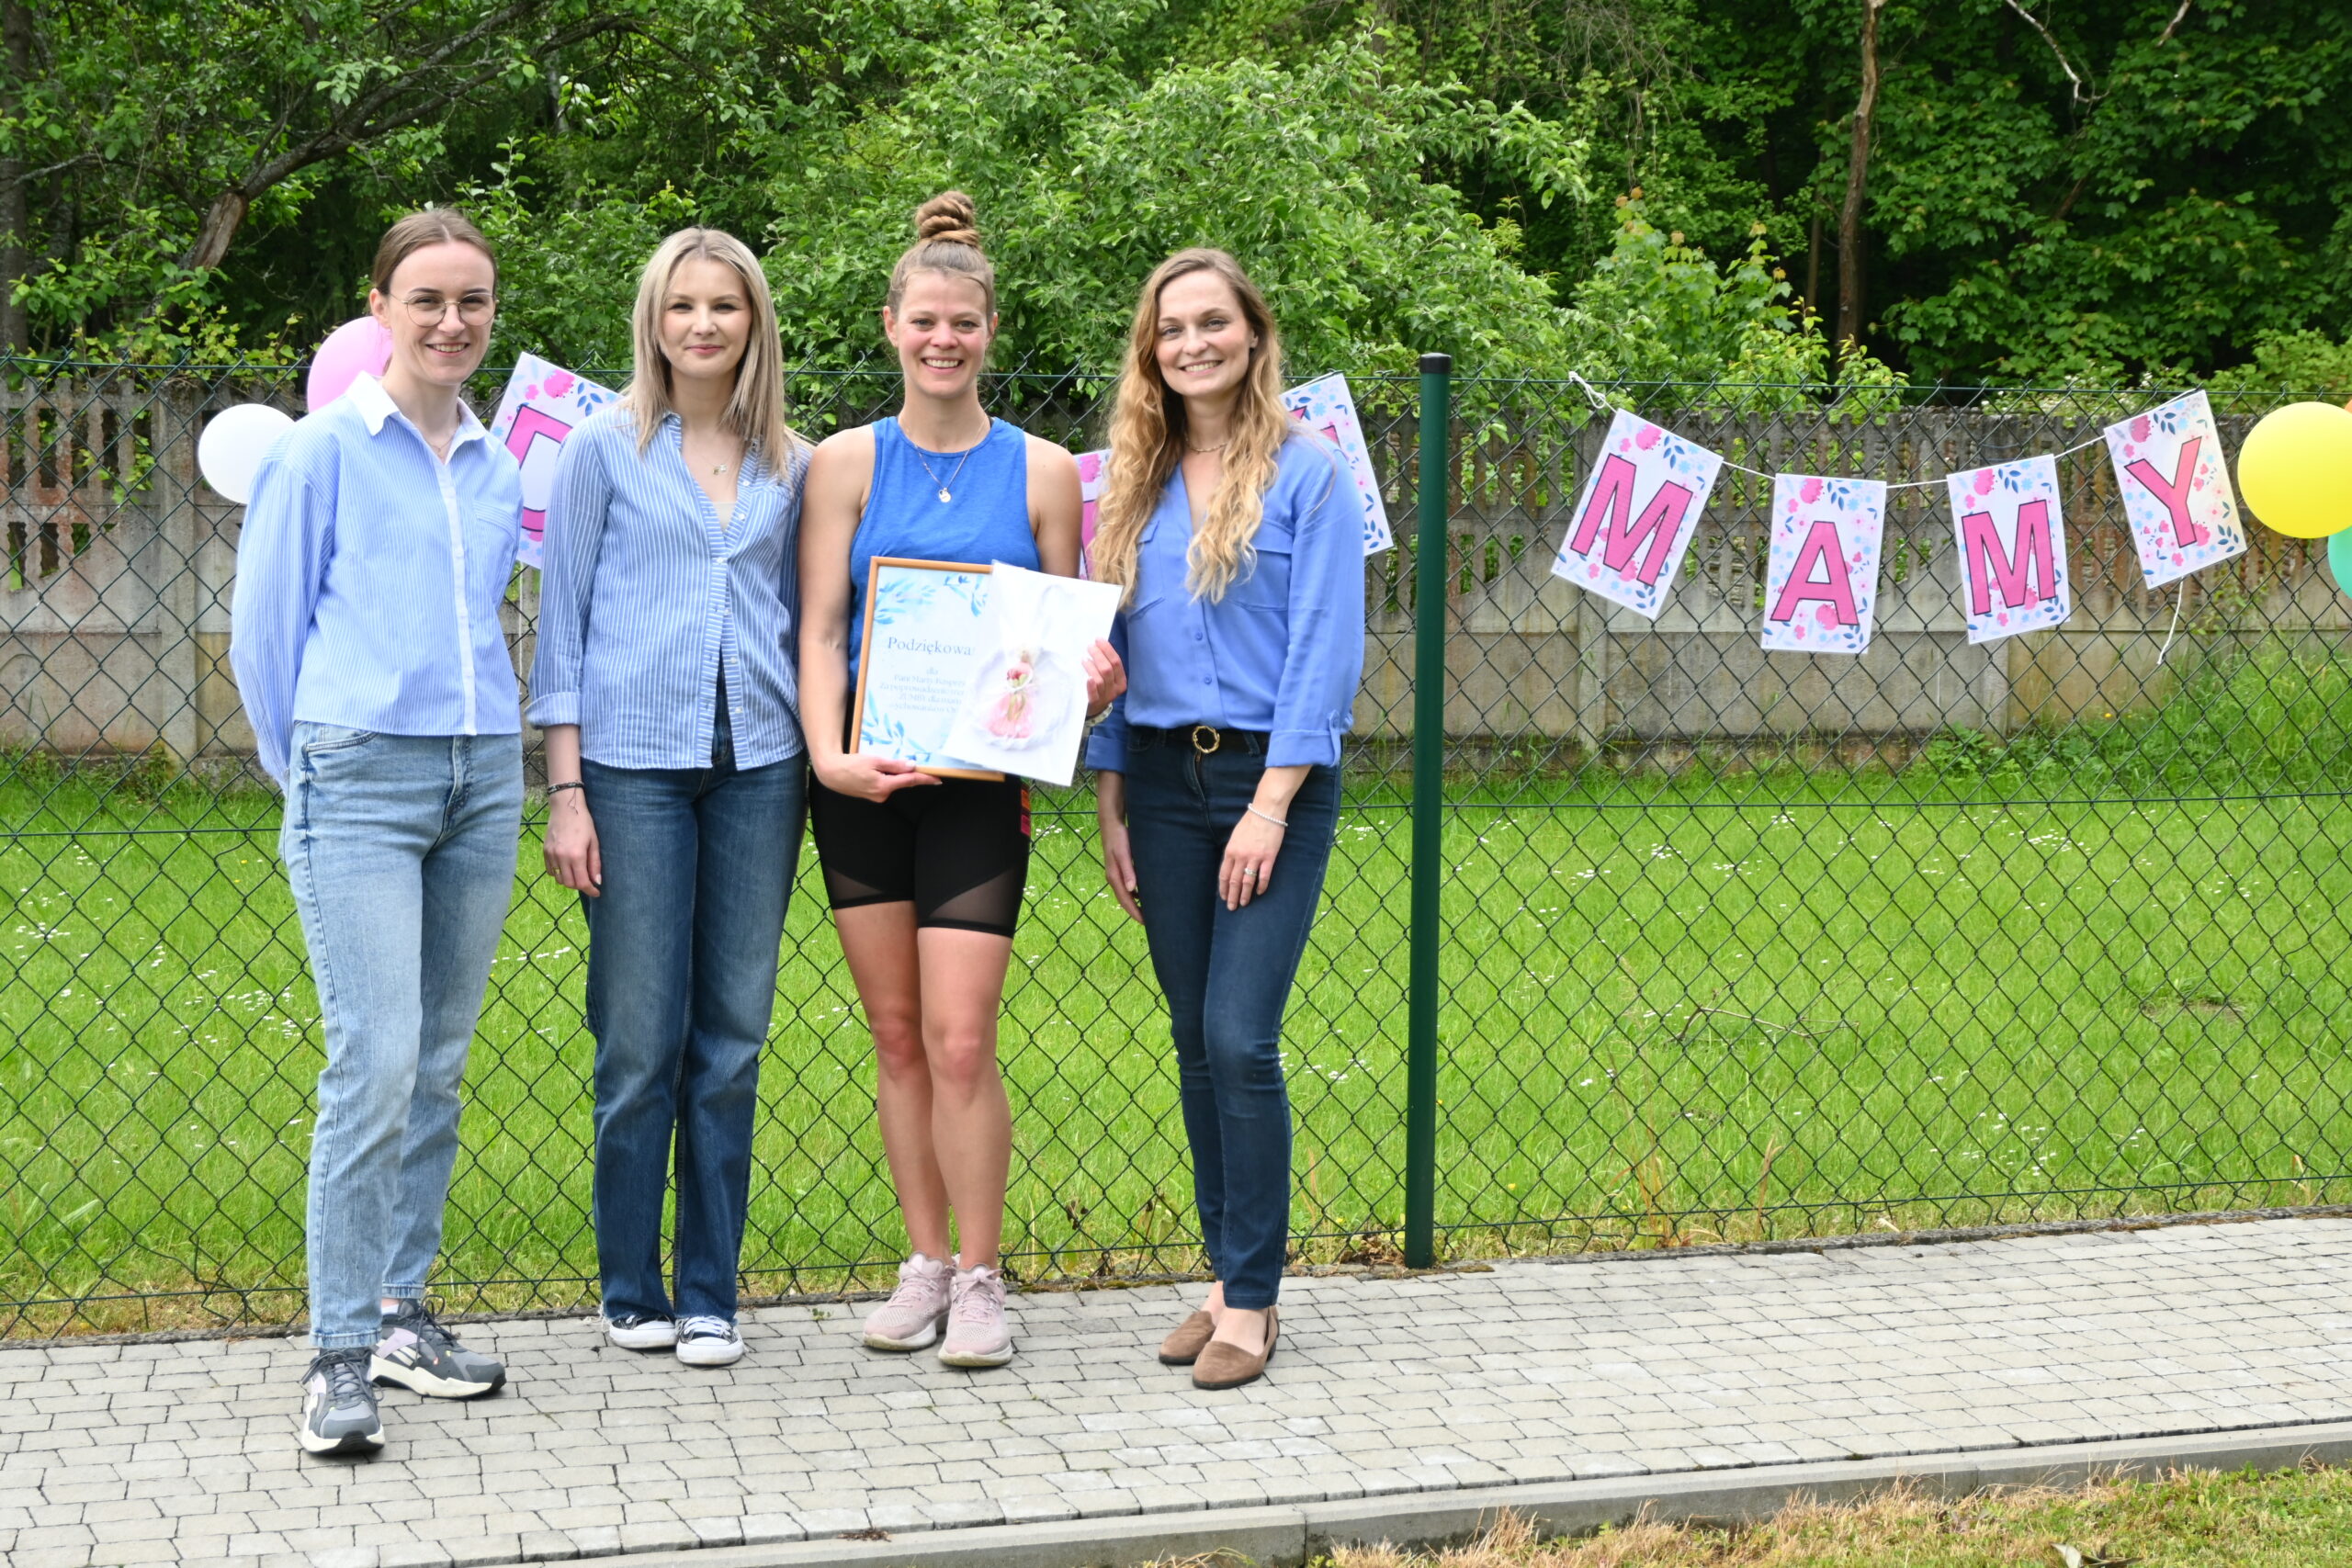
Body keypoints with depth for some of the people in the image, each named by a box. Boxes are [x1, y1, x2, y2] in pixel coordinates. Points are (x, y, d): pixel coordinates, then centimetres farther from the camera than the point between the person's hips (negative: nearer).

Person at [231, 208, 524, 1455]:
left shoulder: (497, 468, 13)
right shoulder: (322, 452, -1)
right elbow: (262, 630, 3)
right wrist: (312, 768, 8)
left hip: (480, 781, 5)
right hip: (359, 778, -5)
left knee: (438, 1065, 9)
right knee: (376, 1060, -13)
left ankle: (400, 1311, 20)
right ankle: (340, 1353, -7)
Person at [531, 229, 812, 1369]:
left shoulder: (791, 467, 12)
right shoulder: (605, 449, 3)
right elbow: (562, 625, 2)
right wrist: (564, 792, -5)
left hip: (758, 764, 3)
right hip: (634, 761, -3)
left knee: (732, 1040, 4)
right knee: (642, 1040, -2)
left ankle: (710, 1295, 13)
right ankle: (631, 1290, 12)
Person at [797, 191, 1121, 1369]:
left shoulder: (1040, 471, 4)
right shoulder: (848, 462, 4)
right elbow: (818, 628, -2)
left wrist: (1087, 686, -14)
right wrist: (828, 753, -17)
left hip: (979, 777, -1)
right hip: (864, 776, 1)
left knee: (959, 1039, -7)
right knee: (896, 1034, 8)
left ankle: (979, 1283, 5)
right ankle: (925, 1264, 19)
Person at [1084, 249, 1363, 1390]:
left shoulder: (1306, 472, -4)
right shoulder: (1134, 483, 11)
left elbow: (1326, 650, -9)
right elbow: (1108, 650, 13)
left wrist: (1272, 803, -15)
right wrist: (1111, 805, 8)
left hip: (1272, 776, -5)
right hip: (1162, 781, 5)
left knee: (1240, 1038, -10)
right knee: (1195, 1040, 8)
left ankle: (1253, 1300, 0)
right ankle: (1225, 1276, 18)